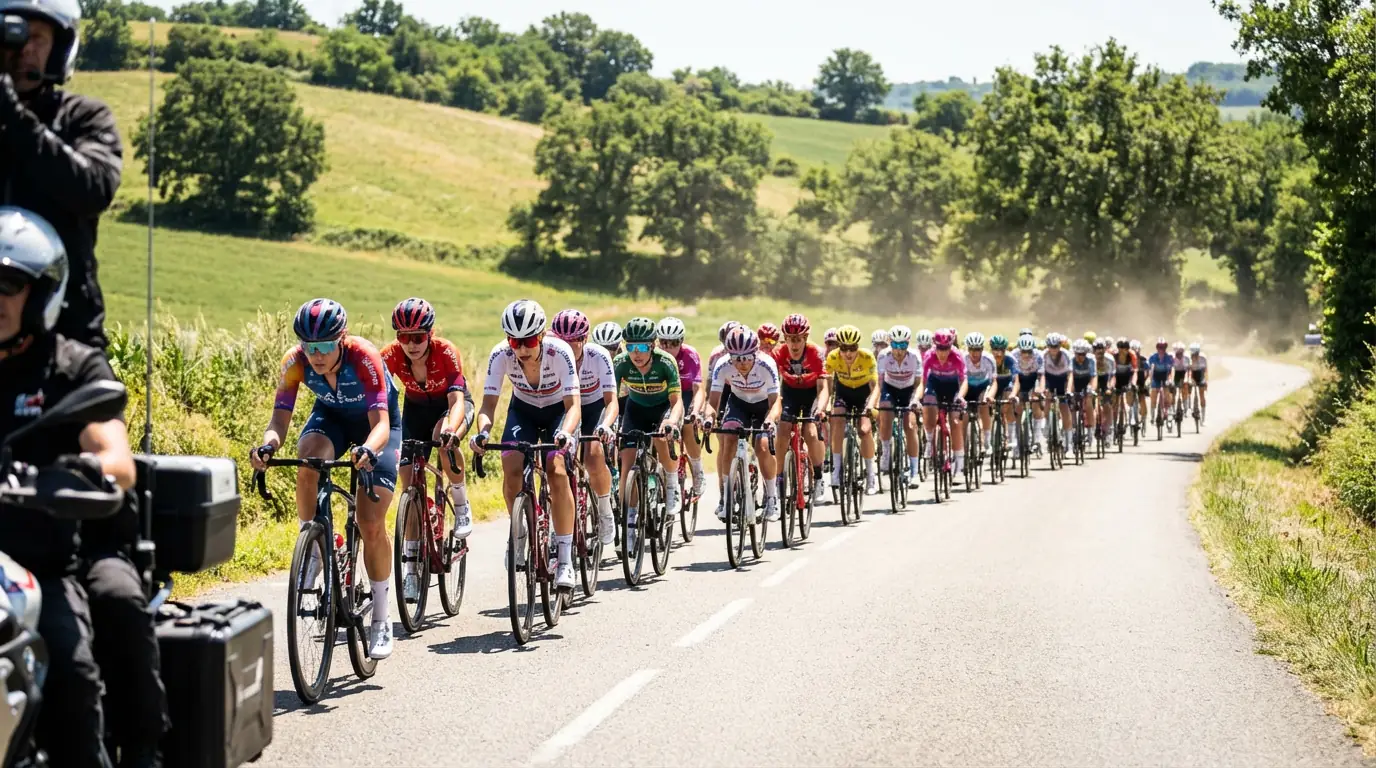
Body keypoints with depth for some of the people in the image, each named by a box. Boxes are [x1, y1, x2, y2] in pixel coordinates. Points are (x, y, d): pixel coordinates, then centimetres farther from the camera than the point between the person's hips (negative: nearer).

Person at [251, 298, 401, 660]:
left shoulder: (364, 357, -36)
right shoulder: (295, 361, -26)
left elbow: (381, 423, -42)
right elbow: (280, 418, -28)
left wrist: (368, 450, -63)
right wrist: (268, 445, -50)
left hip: (376, 423, -3)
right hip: (331, 416, 3)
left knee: (371, 526, -11)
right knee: (308, 462, -35)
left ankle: (381, 620, 3)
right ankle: (310, 555, -19)